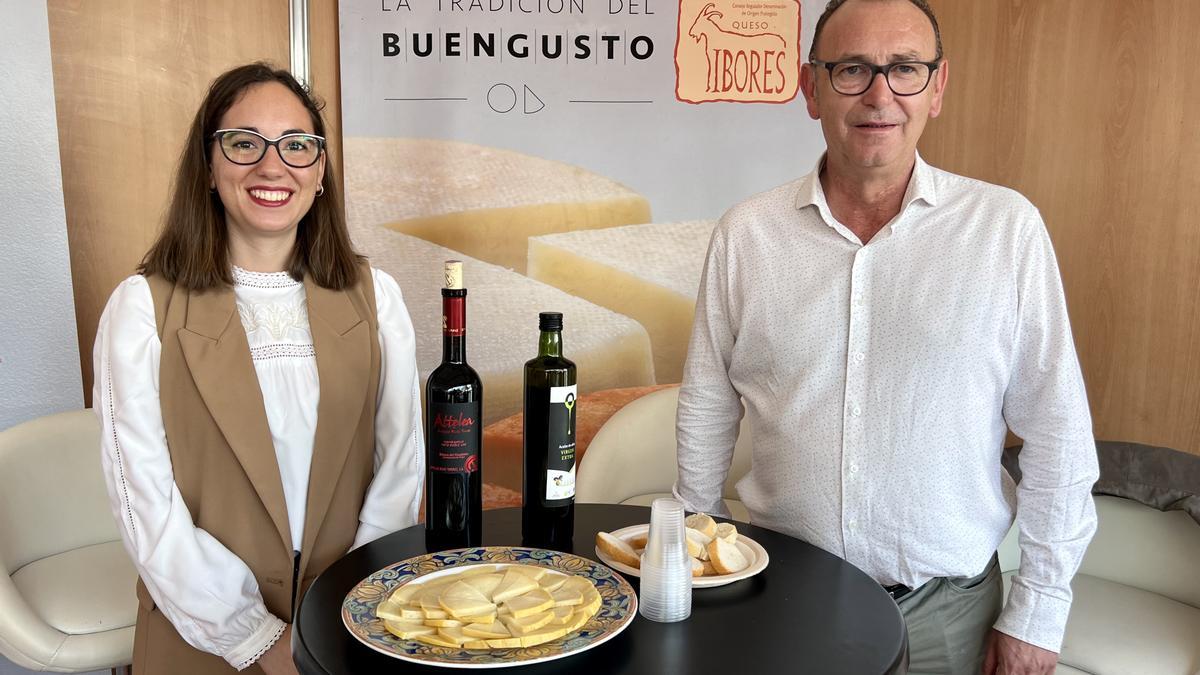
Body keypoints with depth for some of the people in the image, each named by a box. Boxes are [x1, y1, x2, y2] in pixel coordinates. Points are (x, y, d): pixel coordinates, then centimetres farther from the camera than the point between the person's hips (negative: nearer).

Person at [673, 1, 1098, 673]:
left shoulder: (1008, 227, -8)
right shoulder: (745, 235, -4)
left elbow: (1057, 433, -4)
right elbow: (706, 414, 4)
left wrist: (1038, 612, -3)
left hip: (945, 611, 0)